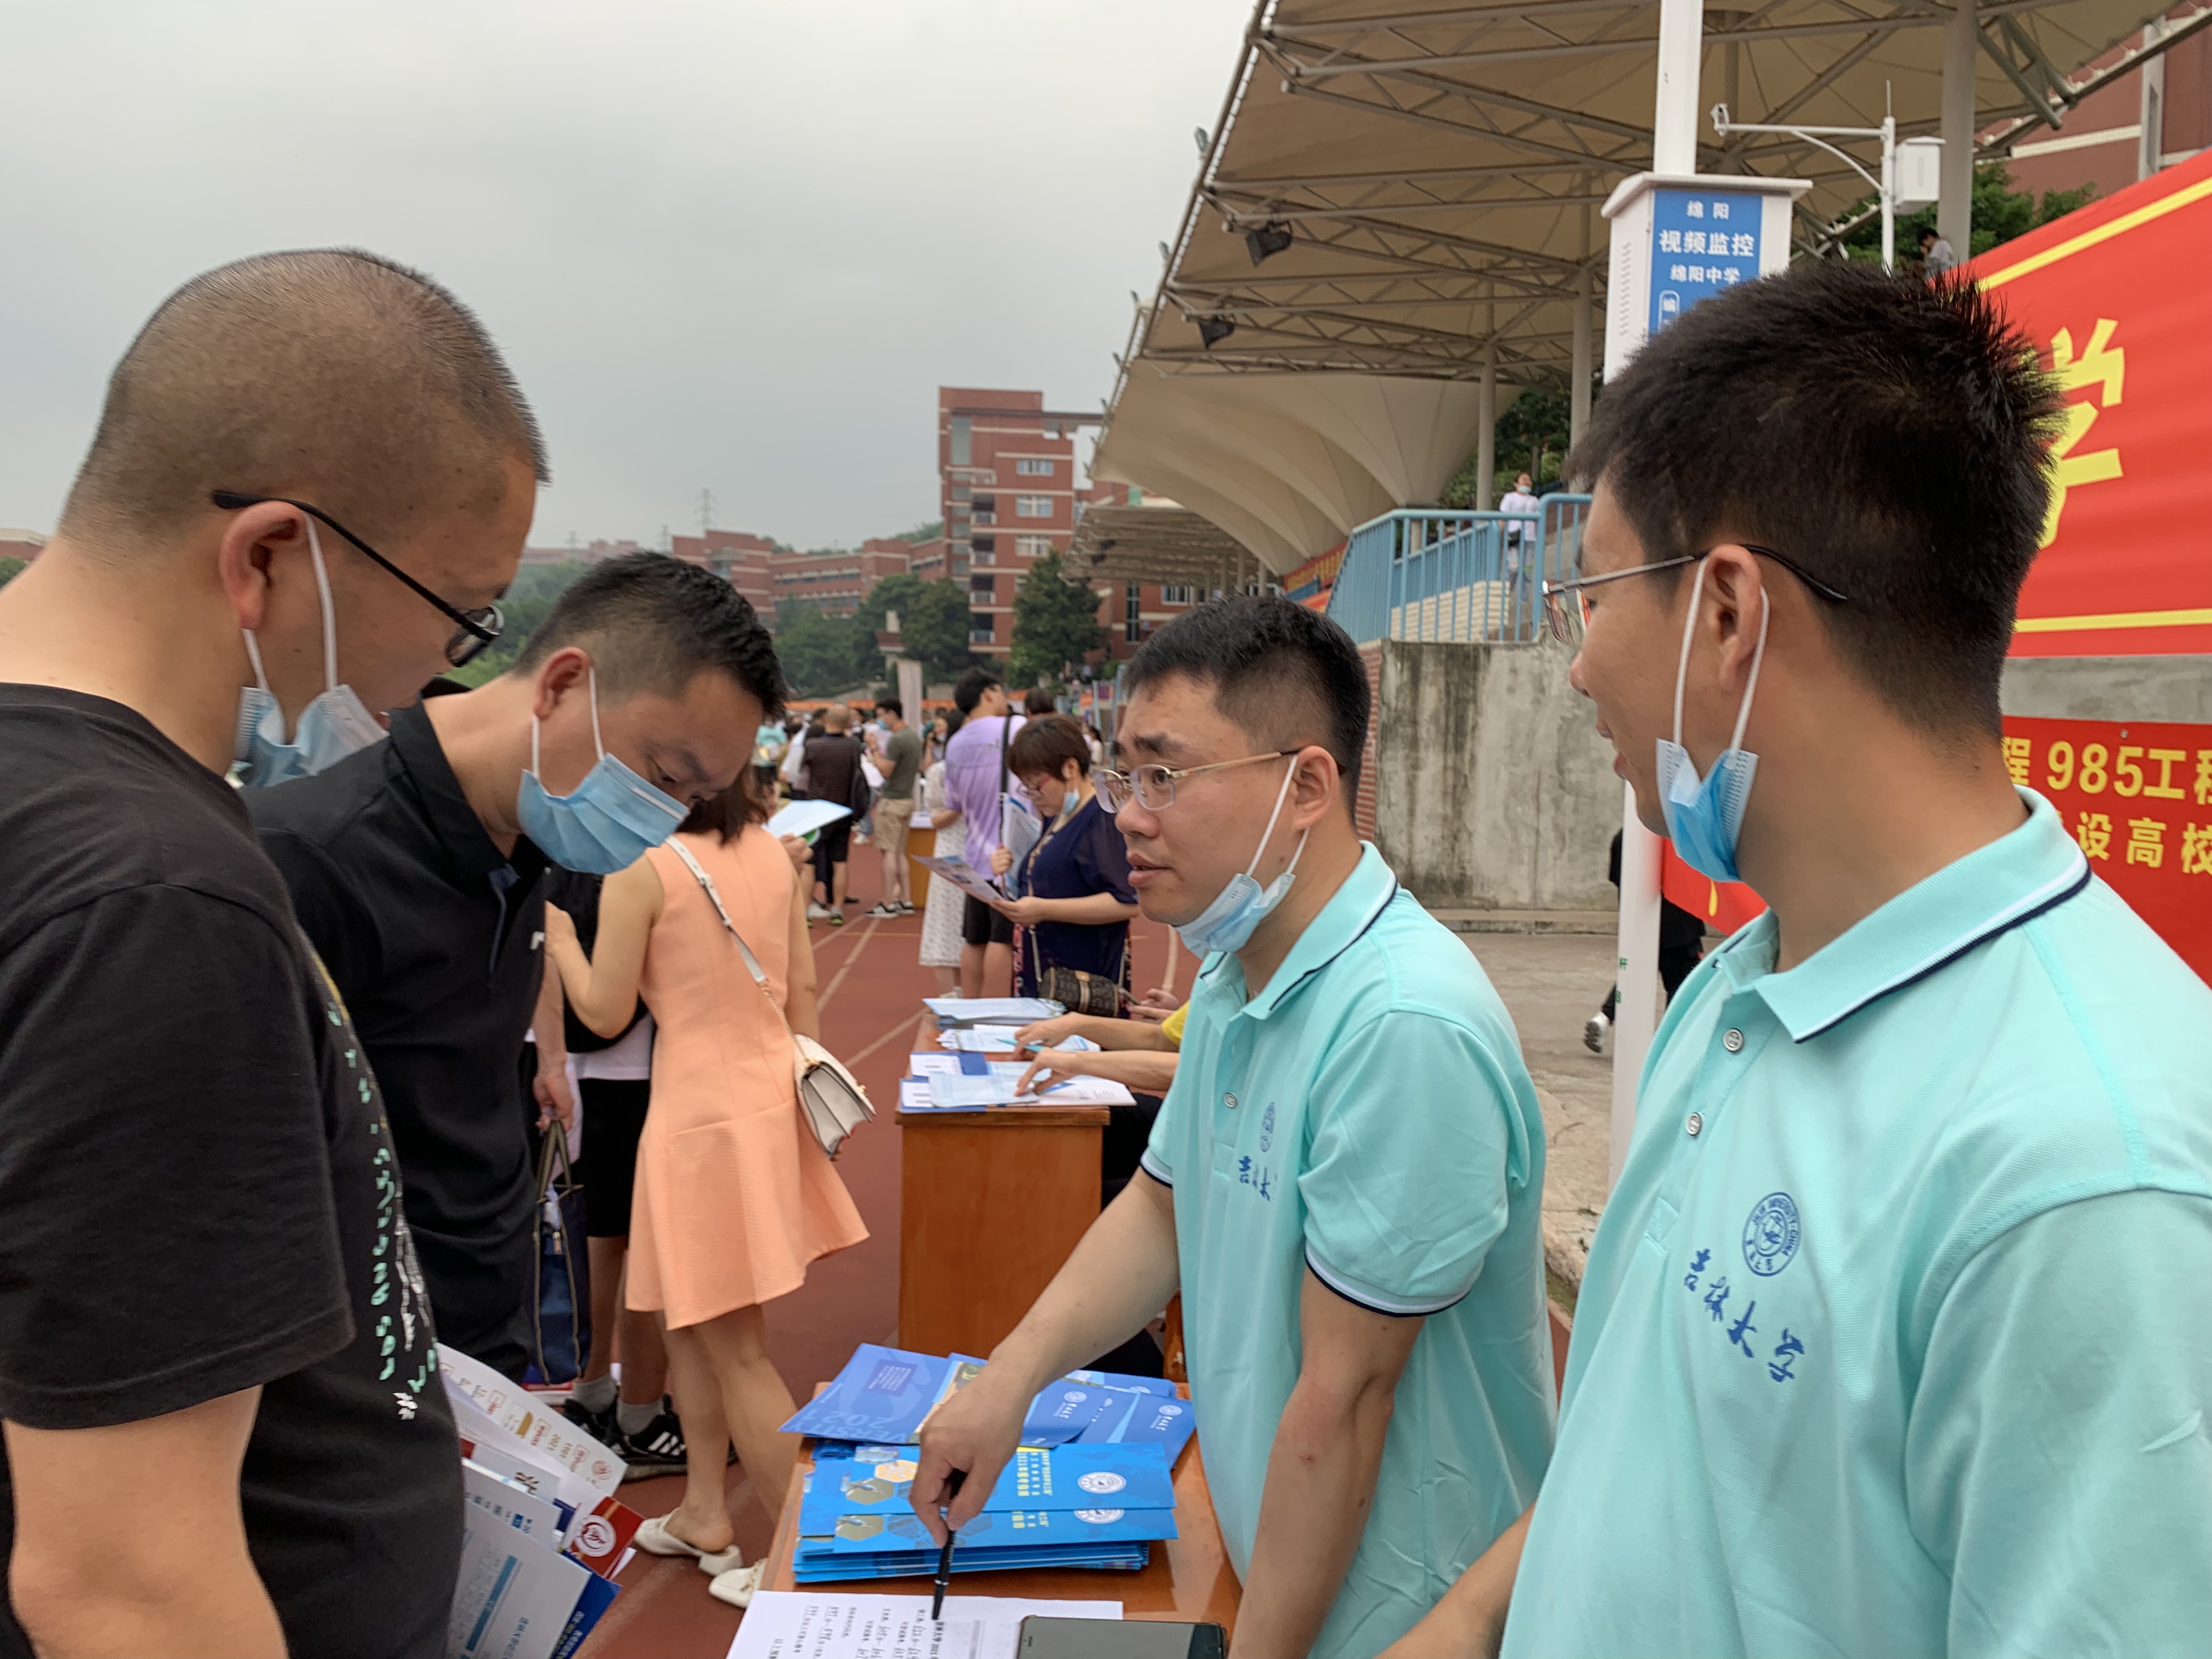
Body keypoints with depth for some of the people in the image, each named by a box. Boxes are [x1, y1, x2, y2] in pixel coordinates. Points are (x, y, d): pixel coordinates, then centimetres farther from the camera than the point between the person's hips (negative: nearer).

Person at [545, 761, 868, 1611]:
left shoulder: (639, 872, -16)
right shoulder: (772, 853, 3)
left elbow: (605, 1012, -7)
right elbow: (802, 987, 8)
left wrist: (557, 935, 7)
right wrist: (810, 1079, 18)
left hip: (703, 1114, -7)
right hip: (766, 1097, 7)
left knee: (735, 1347, 5)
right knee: (690, 1320, 23)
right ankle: (704, 1515, 34)